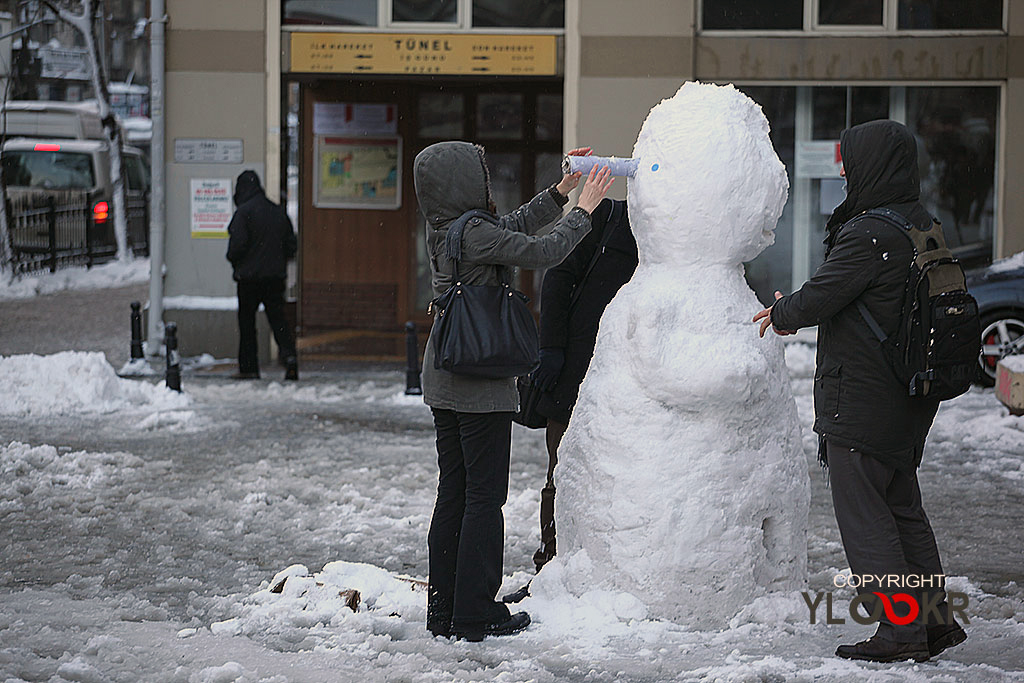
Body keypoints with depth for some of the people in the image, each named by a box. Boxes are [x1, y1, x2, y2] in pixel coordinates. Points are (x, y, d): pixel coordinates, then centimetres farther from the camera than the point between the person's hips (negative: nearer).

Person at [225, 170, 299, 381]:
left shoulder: (243, 212, -10)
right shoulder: (278, 212, 9)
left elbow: (237, 243, -17)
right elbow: (291, 244, 11)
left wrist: (234, 261, 3)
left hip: (249, 276, -5)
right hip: (275, 276, 5)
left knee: (246, 322, 5)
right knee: (277, 318, 7)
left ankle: (248, 367, 5)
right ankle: (289, 354, -15)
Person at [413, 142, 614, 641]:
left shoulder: (443, 229, 8)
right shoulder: (474, 233, -18)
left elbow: (516, 225, 17)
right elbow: (540, 252, -15)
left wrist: (562, 190, 12)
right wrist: (584, 208, -4)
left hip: (445, 377, 9)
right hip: (482, 384, -9)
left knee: (453, 493, 12)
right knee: (484, 496, -1)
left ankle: (443, 610, 16)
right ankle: (475, 614, 3)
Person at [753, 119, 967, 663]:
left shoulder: (869, 235, -21)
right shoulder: (920, 225, 8)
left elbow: (821, 297, -16)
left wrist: (781, 317, 5)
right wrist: (794, 308, 17)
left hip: (859, 401, -9)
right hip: (908, 398, 9)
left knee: (863, 515, -1)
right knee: (902, 507, 18)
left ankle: (901, 630, -1)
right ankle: (935, 618, 20)